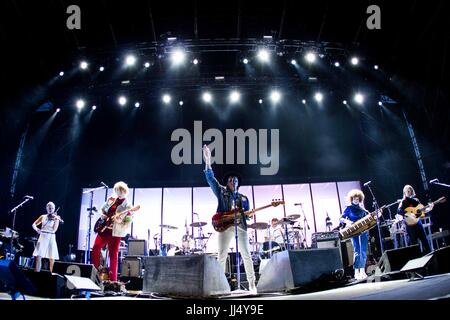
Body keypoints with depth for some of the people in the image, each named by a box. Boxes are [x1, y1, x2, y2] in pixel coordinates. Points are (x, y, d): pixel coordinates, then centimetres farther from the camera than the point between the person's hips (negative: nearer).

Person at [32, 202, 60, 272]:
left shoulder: (56, 218, 5)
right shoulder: (43, 217, 11)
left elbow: (54, 229, -7)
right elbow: (34, 224, 10)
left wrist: (56, 220, -20)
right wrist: (36, 229, -11)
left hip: (51, 238, -1)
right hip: (43, 237, 1)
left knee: (51, 258, -2)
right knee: (38, 256, -10)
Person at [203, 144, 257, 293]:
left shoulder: (243, 198, 22)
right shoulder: (221, 192, 14)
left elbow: (248, 214, 21)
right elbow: (210, 178, 3)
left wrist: (249, 214, -5)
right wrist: (208, 160, -6)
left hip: (240, 226, 2)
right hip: (225, 226, -2)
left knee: (246, 254, -5)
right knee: (222, 255, -6)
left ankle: (252, 284, -2)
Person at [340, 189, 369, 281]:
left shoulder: (362, 208, 14)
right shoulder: (349, 208, 2)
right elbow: (341, 219, -3)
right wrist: (346, 221, -24)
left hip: (363, 231, 4)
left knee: (363, 251, 3)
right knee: (357, 251, -8)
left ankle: (362, 271, 10)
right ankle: (356, 272, -6)